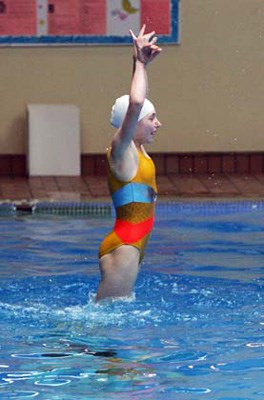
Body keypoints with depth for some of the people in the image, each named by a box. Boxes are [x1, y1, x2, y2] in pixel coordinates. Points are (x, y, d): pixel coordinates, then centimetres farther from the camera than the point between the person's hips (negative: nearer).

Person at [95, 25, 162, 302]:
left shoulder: (135, 149, 12)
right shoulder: (121, 150, -12)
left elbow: (137, 101, 24)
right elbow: (135, 103, -26)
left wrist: (142, 63, 15)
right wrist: (140, 63, -14)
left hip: (130, 246, 10)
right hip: (122, 248, -10)